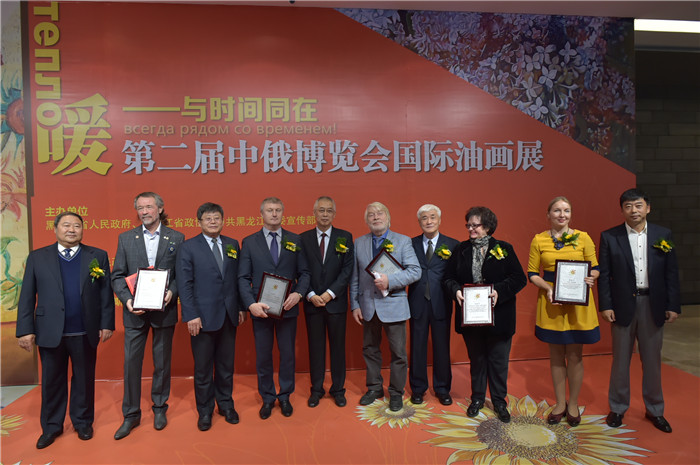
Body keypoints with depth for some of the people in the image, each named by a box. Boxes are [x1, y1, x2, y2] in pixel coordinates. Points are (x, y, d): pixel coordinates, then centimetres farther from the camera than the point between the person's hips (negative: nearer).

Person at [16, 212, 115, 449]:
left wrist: (107, 323, -4)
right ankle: (51, 427, 31)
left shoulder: (98, 256, 2)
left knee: (84, 380, 12)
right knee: (52, 381, 13)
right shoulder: (37, 257, 3)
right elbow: (27, 296, 2)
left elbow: (106, 293, 1)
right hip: (50, 332, 1)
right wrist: (25, 329, -4)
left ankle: (83, 422, 31)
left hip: (85, 333, 0)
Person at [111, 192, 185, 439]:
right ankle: (131, 414, 20)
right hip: (135, 311, 1)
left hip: (164, 310, -1)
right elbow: (117, 276, 3)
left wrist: (172, 292, -17)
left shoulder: (176, 238, 1)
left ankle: (159, 408, 29)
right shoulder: (126, 238, 5)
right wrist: (127, 299, -12)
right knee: (131, 362, 5)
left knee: (162, 362, 11)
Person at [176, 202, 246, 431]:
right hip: (203, 316, -3)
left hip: (229, 315, 4)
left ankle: (226, 404, 32)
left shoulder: (232, 245, 8)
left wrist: (240, 307, 6)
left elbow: (238, 278, 10)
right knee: (203, 367, 9)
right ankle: (205, 410, 26)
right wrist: (191, 316, -14)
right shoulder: (188, 247, -4)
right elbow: (184, 284, -8)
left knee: (226, 364, 14)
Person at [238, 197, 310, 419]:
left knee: (288, 354, 11)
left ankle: (284, 396, 29)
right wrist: (251, 304, -16)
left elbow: (304, 273, 4)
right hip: (260, 309, 0)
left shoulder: (295, 241, 4)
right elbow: (243, 278, -2)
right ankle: (267, 398, 29)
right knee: (263, 356, 10)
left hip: (288, 308, 1)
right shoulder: (249, 242, 2)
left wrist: (298, 294, -14)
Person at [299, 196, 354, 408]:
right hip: (312, 302, 1)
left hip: (336, 301, 0)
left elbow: (348, 269, -4)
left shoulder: (345, 237, 1)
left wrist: (330, 293, -12)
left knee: (338, 346, 8)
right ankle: (316, 389, 22)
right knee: (315, 347, 9)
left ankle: (338, 389, 22)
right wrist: (310, 295, -11)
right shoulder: (304, 238, 3)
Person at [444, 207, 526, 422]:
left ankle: (499, 402, 26)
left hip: (498, 316, -2)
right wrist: (456, 290, -14)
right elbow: (449, 277, 6)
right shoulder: (461, 250, 5)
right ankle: (477, 398, 32)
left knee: (498, 360, 8)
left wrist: (499, 292, -21)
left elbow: (519, 279, -7)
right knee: (476, 359, 15)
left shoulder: (504, 249, -3)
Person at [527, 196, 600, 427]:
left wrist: (589, 278, -18)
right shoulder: (539, 240, 1)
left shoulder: (582, 238, 1)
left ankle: (573, 404, 26)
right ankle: (560, 403, 28)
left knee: (575, 356, 7)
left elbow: (595, 268, 4)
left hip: (578, 304, 0)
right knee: (556, 355, 11)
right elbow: (532, 273, 2)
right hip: (551, 303, 1)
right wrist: (548, 288, -15)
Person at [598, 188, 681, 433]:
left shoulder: (664, 235, 2)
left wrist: (673, 306, -1)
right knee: (620, 359, 10)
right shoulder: (609, 237, -3)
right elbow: (604, 274, -3)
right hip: (623, 305, -1)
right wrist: (605, 305, -9)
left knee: (652, 360, 13)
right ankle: (618, 408, 25)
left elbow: (671, 273, 3)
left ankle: (654, 410, 30)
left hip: (653, 305, 2)